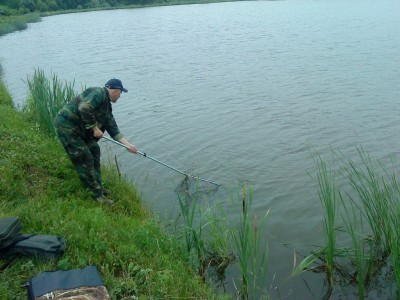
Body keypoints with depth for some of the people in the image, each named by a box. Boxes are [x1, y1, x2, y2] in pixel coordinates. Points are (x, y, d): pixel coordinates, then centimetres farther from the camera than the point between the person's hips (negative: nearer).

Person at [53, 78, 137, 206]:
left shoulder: (107, 105, 14)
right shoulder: (98, 94, -16)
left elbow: (113, 129, 15)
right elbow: (84, 109, -32)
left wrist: (128, 145, 11)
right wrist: (95, 128, -22)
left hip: (79, 129, 11)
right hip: (66, 126, -11)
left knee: (94, 151, 16)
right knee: (85, 159, -8)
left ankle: (98, 186, 28)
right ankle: (97, 194, 1)